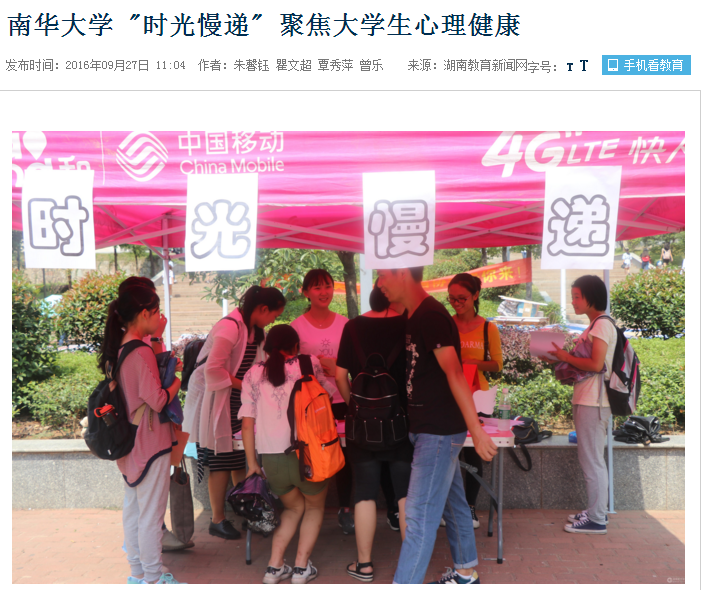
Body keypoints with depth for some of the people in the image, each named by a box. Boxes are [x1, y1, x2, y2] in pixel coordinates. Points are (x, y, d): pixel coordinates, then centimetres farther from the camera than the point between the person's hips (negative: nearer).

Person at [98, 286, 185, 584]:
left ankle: (137, 571, 30)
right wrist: (178, 380, -7)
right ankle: (152, 577, 13)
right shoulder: (142, 352, -21)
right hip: (150, 441, -9)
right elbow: (157, 400, -22)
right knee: (151, 513, 2)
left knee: (132, 508, 18)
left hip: (127, 442, 9)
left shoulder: (116, 349, 5)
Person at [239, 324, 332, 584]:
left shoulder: (253, 375, 6)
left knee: (294, 507, 28)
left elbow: (247, 423, 3)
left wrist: (252, 462, 9)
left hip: (272, 460, 3)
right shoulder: (309, 365, 1)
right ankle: (301, 568, 16)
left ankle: (274, 567, 21)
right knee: (314, 507, 24)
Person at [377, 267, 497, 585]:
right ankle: (465, 573, 35)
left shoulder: (431, 316, -19)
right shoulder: (414, 317, 10)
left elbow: (454, 373, -25)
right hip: (428, 428, 10)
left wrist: (476, 430, -28)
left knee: (419, 516, -8)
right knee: (453, 503, 21)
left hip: (439, 432, -10)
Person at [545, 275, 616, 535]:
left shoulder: (602, 325, -13)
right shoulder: (594, 326, 17)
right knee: (590, 459, 15)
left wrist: (566, 357, -11)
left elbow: (596, 364, -21)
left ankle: (596, 520, 1)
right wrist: (561, 361, 10)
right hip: (585, 401, 10)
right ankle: (595, 510, 24)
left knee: (592, 460, -5)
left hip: (592, 403, -10)